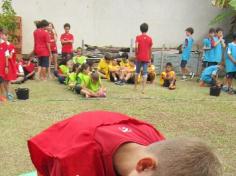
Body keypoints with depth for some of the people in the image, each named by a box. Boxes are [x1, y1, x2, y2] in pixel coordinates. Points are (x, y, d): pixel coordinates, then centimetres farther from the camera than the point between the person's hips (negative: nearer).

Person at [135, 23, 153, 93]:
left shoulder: (138, 37, -4)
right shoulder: (150, 38, 2)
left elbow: (136, 47, -17)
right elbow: (150, 50, 6)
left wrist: (136, 54, -1)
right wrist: (150, 58, 16)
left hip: (139, 57, 0)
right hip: (146, 58, 0)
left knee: (137, 72, 17)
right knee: (145, 73, 0)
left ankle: (135, 86, 28)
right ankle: (143, 89, -6)